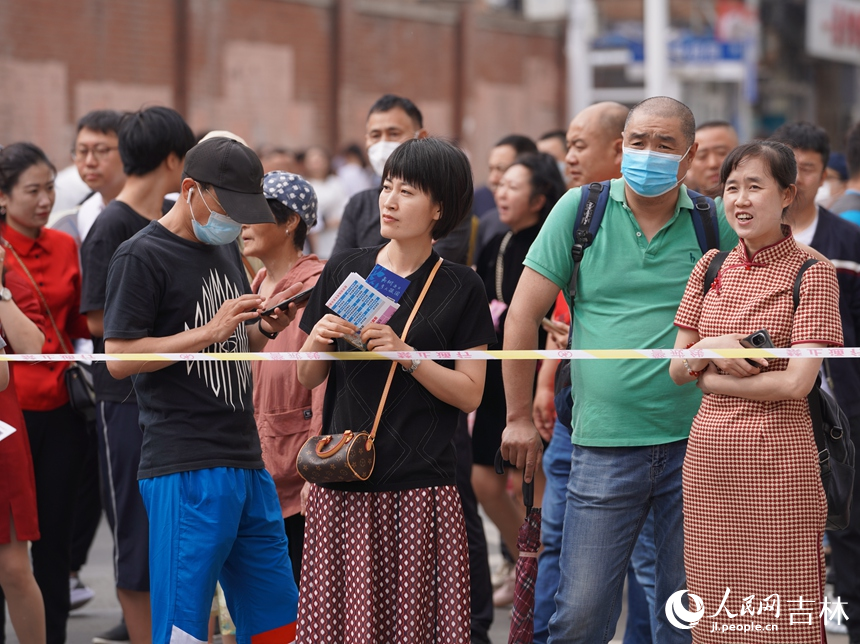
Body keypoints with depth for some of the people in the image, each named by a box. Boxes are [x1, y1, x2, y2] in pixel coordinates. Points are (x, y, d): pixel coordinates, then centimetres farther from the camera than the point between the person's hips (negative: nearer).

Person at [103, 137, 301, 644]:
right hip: (185, 471, -8)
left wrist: (265, 328, 5)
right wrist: (211, 330, -17)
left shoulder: (226, 249, 18)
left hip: (247, 464, 8)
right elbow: (119, 359, -13)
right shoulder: (142, 255, -7)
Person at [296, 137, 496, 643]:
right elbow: (308, 378, 13)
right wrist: (318, 340, -7)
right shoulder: (343, 272, 9)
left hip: (421, 487, -2)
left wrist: (405, 354, -13)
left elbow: (470, 393, -1)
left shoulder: (460, 288, 3)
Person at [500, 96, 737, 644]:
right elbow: (524, 314, 4)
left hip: (694, 442, 1)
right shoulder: (580, 209, 2)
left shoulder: (715, 224, 3)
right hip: (604, 444, -1)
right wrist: (519, 416, 3)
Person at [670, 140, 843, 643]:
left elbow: (798, 382, -13)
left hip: (777, 460, -5)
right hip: (708, 456, 5)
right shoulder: (712, 268, 11)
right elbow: (677, 370, 13)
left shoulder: (813, 274, -5)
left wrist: (708, 377, -4)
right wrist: (709, 349, -9)